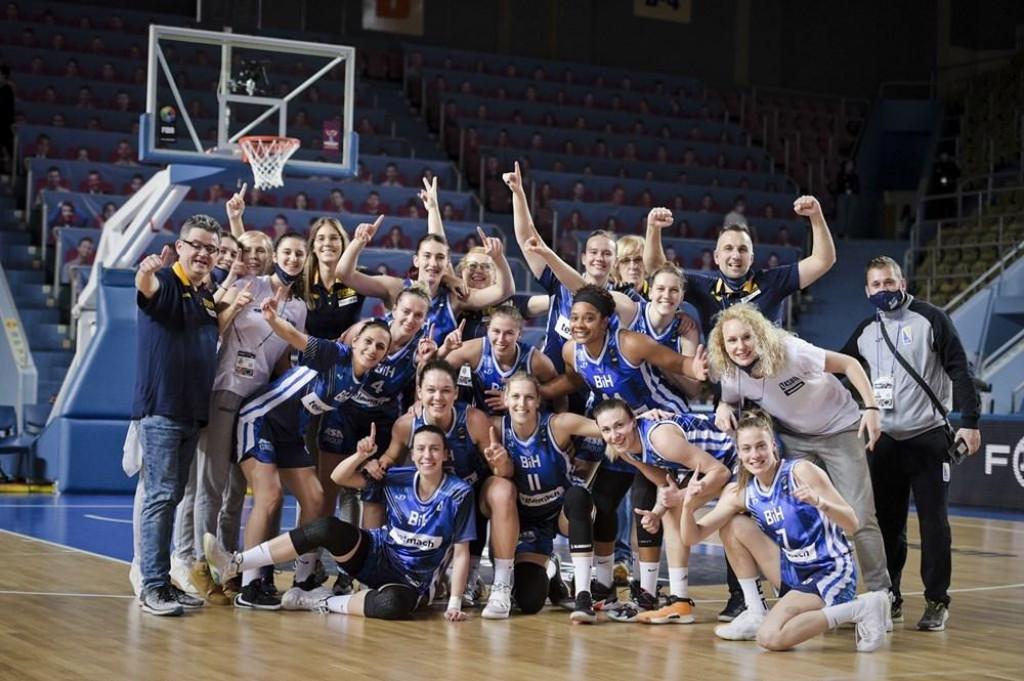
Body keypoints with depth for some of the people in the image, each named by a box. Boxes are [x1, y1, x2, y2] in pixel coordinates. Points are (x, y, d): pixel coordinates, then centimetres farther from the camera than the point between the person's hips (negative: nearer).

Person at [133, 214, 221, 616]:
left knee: (173, 497, 12)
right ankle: (152, 587, -7)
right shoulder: (165, 283, -7)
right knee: (161, 496, -9)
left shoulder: (208, 297, 15)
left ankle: (164, 580, 18)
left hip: (194, 413, 8)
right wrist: (146, 272, -54)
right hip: (159, 409, -8)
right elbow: (147, 288, -33)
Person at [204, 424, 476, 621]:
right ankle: (234, 565, -26)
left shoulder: (459, 493, -14)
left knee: (394, 604, -42)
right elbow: (339, 478, -1)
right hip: (376, 554, 3)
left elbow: (461, 553, -11)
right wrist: (360, 456, -21)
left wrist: (454, 604, -16)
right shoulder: (399, 479, -5)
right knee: (326, 528, -25)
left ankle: (323, 602, -20)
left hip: (411, 582, -3)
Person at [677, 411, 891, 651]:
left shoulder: (801, 471, -15)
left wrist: (819, 502, -38)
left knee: (770, 637, -25)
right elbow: (693, 537, 0)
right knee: (733, 525, -2)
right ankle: (756, 614, 3)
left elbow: (851, 524, -19)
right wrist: (688, 506, -20)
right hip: (794, 572, 7)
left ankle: (861, 609, -11)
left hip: (831, 574, -7)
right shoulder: (740, 493, 1)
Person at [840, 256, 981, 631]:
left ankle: (937, 602, 4)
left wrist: (969, 422, -12)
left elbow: (959, 371, -6)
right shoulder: (865, 332, 11)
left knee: (933, 522, -2)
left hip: (928, 437, -4)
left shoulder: (931, 319, -4)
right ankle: (889, 598, 17)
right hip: (885, 441, 4)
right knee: (886, 523, 7)